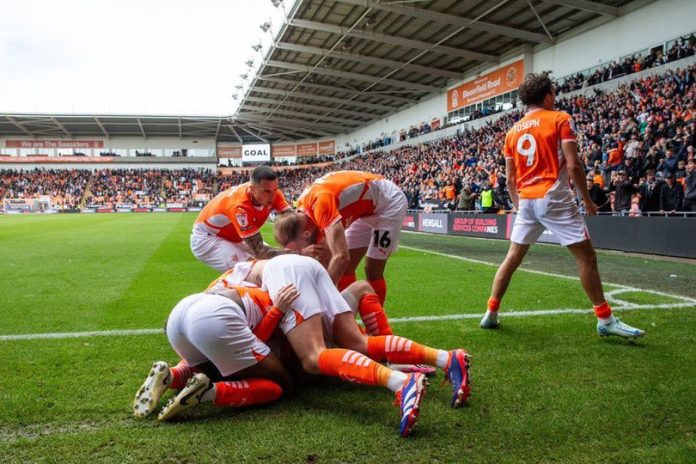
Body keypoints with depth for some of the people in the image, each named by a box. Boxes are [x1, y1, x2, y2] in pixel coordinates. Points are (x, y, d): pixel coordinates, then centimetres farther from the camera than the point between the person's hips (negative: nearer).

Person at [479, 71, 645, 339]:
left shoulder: (513, 131, 13)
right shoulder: (560, 119, -1)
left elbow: (510, 179, 13)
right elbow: (573, 165, -10)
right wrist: (587, 199, 0)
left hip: (526, 201, 6)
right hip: (553, 198, -5)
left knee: (513, 258, 13)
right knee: (586, 256, 2)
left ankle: (490, 314, 16)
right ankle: (605, 320, 6)